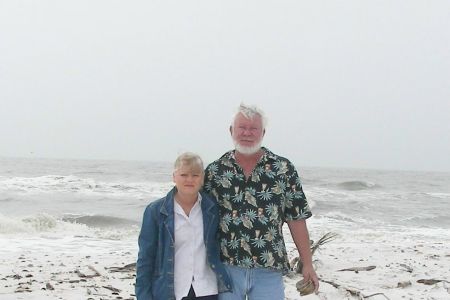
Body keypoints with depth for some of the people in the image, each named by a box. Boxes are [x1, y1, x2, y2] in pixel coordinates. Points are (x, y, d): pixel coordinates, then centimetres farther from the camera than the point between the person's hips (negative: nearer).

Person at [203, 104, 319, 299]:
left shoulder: (284, 170, 1)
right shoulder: (214, 171, 3)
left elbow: (296, 219, 2)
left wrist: (307, 264, 0)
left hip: (269, 268, 0)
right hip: (226, 267, 1)